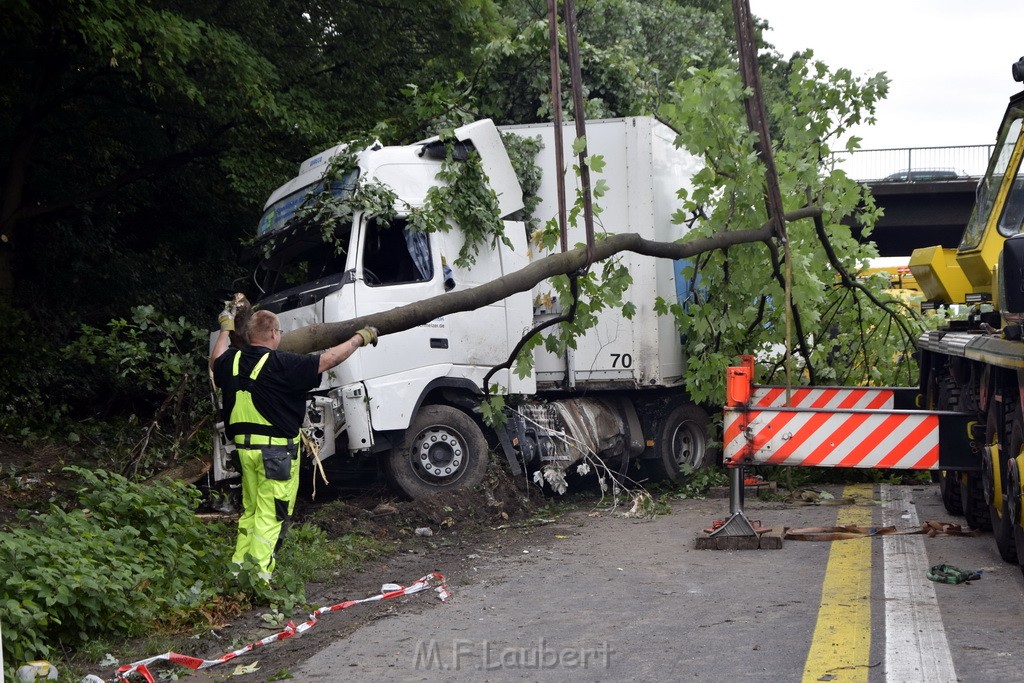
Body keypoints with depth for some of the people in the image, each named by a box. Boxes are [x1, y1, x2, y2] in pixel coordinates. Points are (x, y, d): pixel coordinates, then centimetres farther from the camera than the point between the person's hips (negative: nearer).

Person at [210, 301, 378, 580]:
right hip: (277, 450, -7)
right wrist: (360, 338, 1)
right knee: (270, 515, -2)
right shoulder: (281, 364, -17)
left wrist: (225, 328, 42)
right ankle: (258, 576, -3)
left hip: (244, 446, 7)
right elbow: (327, 360, -12)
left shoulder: (232, 361, 3)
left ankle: (238, 566, 23)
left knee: (250, 511, 20)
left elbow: (215, 361, 28)